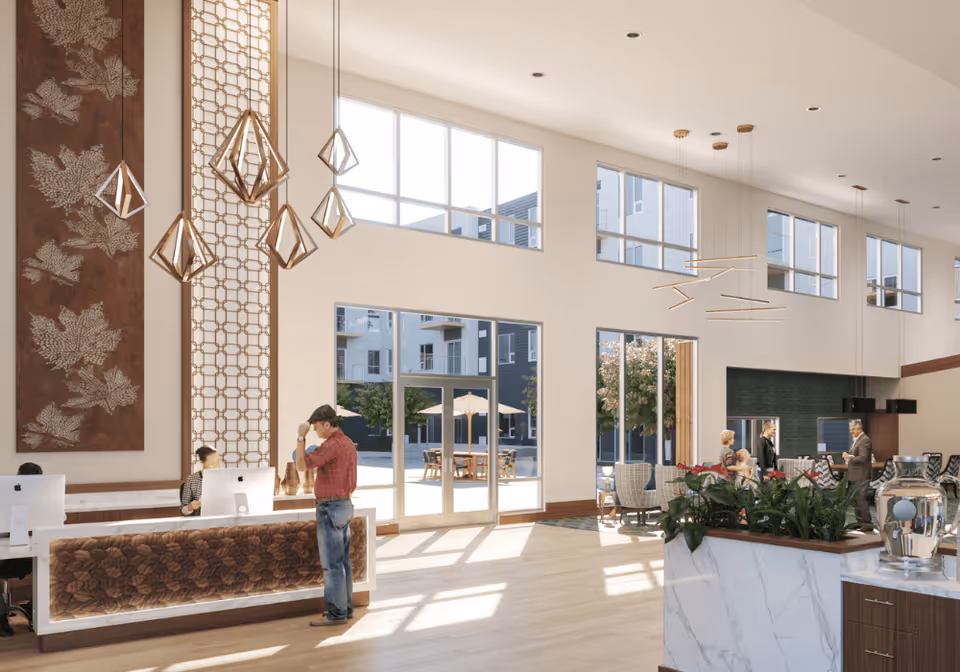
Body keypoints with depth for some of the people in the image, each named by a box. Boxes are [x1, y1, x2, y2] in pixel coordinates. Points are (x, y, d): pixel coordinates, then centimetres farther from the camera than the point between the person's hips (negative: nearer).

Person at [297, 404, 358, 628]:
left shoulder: (331, 445, -19)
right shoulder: (348, 444, 12)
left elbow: (302, 466, -18)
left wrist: (301, 437, -14)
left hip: (330, 509, -10)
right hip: (344, 506, 10)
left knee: (331, 563, -5)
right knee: (342, 561, 12)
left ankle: (336, 613, -1)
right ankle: (345, 607, 17)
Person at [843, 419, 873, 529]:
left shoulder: (865, 440, -16)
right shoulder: (857, 440, 16)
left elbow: (863, 458, -23)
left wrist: (849, 457, -16)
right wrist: (848, 457, 8)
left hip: (862, 475, -11)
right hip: (856, 475, 11)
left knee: (861, 499, -9)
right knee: (857, 499, 16)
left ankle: (867, 523, -4)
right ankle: (860, 522, 25)